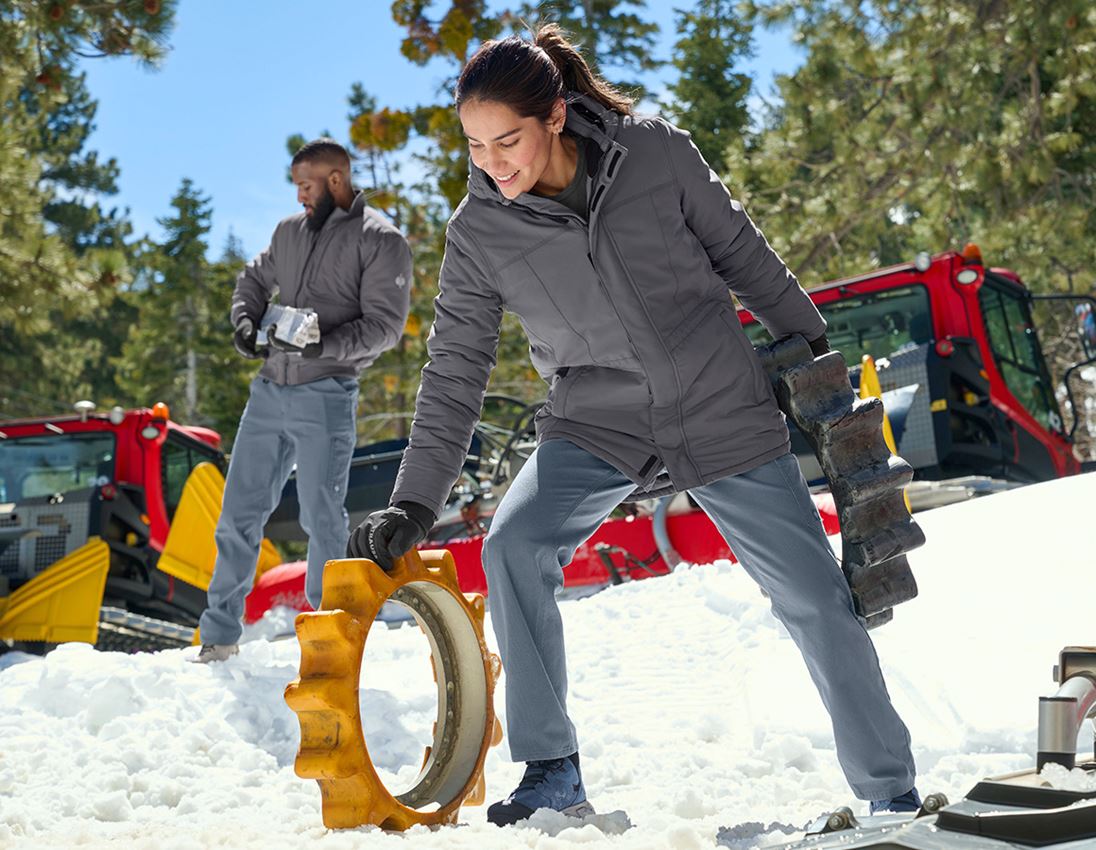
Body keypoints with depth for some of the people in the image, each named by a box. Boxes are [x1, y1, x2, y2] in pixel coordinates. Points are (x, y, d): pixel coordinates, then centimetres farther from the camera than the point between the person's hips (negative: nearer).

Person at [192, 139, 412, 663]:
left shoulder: (380, 241, -4)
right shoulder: (290, 231, 16)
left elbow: (384, 324, -9)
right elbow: (253, 281, 26)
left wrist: (324, 346, -21)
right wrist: (245, 322, 5)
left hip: (325, 397, -6)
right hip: (269, 389, 6)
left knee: (320, 516, -4)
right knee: (239, 512, 6)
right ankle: (220, 634, 14)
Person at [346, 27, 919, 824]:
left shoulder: (654, 153, -13)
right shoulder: (479, 230, -9)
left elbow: (742, 252, 1)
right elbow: (455, 371, -4)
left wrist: (812, 345, 9)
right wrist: (414, 503, -9)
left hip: (724, 410, -1)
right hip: (598, 424, 1)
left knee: (815, 600, 1)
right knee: (512, 544, -24)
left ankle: (893, 793, 19)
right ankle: (551, 774, -10)